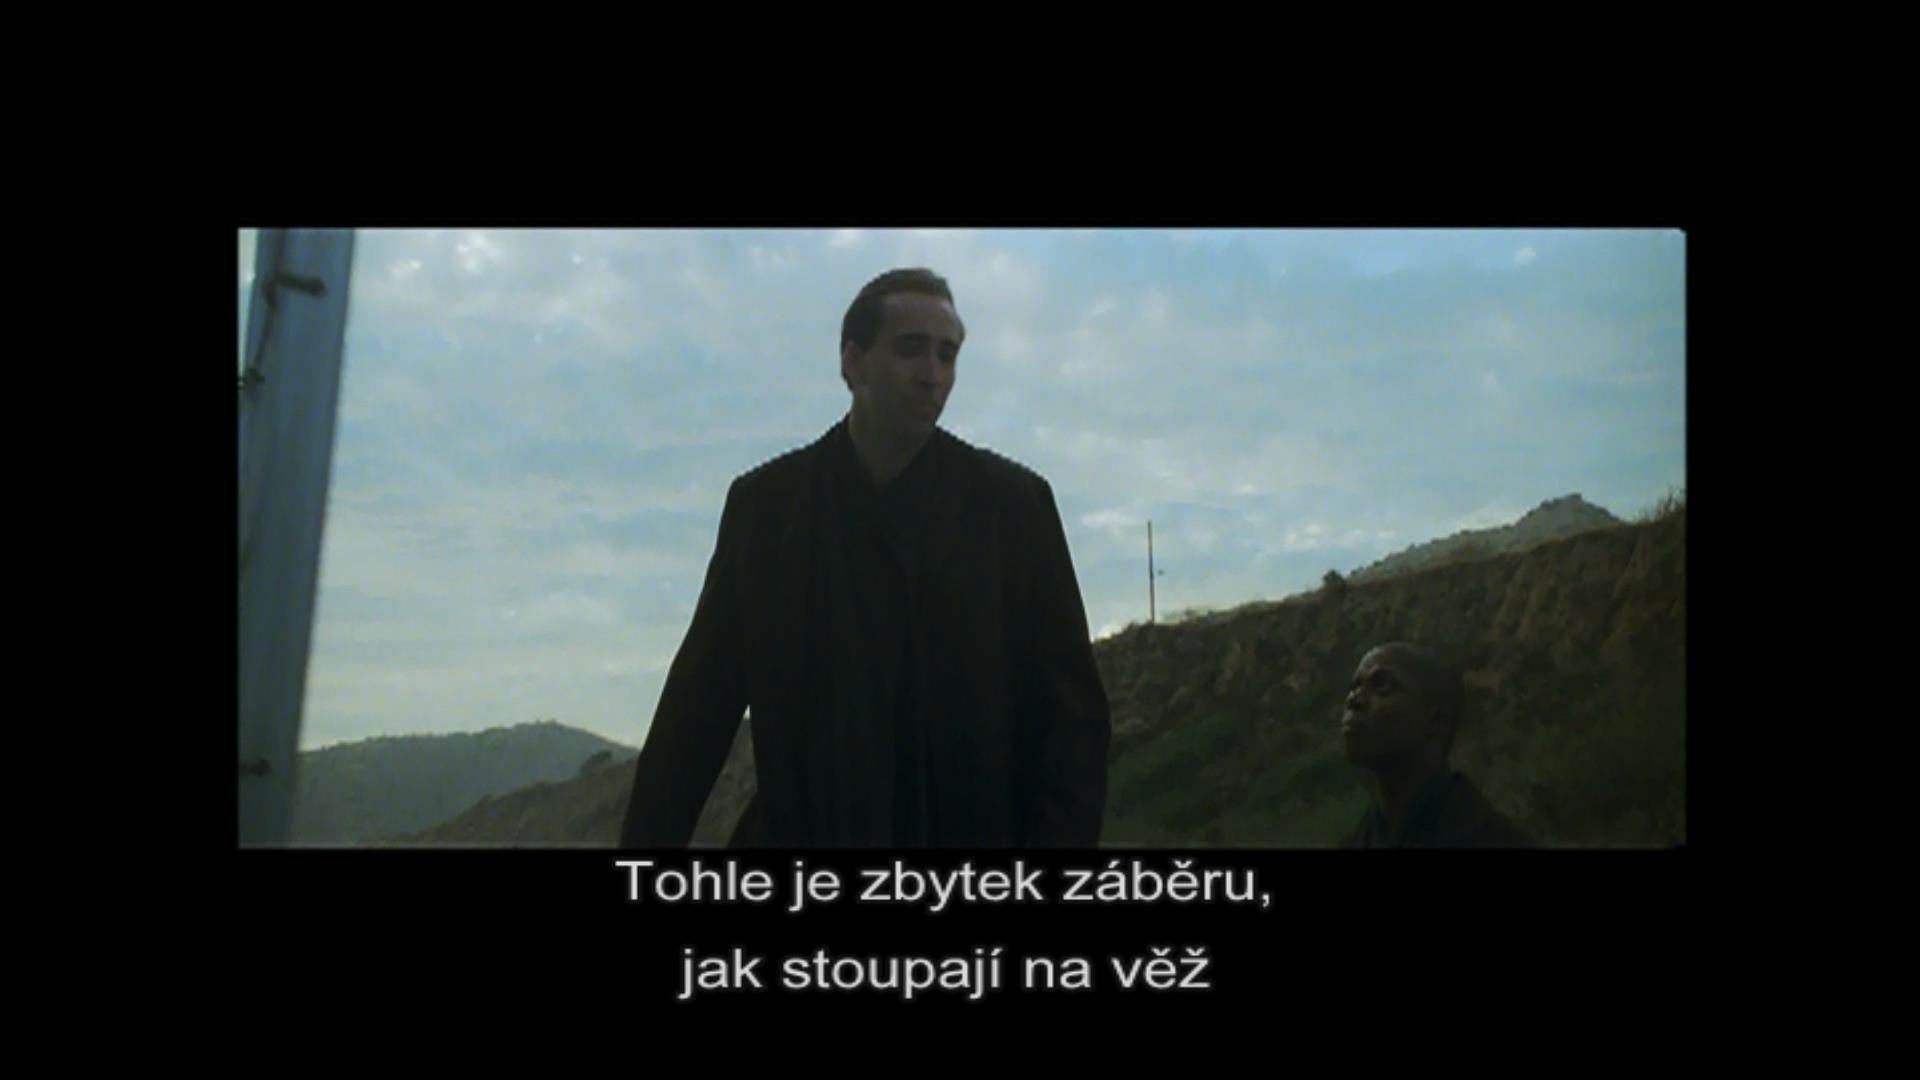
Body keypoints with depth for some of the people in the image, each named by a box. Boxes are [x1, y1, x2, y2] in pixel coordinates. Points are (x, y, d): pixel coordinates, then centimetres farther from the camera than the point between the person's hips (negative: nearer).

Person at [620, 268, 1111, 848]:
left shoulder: (1012, 502, 1)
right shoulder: (765, 503, 3)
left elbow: (1070, 704, 0)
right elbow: (702, 699, 4)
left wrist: (1065, 831, -11)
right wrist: (645, 837, -2)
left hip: (979, 825, 0)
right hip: (806, 826, 1)